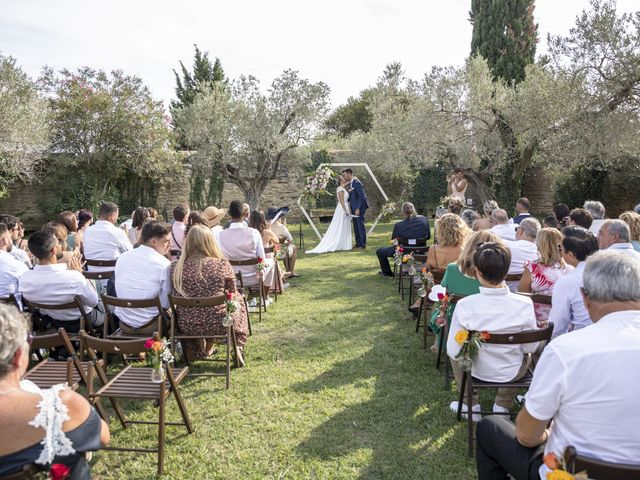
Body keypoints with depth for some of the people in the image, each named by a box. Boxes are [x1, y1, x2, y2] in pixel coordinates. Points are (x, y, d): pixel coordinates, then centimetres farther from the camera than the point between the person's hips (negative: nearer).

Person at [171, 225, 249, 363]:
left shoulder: (176, 267, -8)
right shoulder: (222, 265, -12)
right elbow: (232, 295, 1)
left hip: (187, 326, 2)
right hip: (219, 324, -2)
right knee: (239, 301, 30)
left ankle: (193, 351, 40)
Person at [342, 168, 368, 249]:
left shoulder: (357, 183, -16)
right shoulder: (350, 183, 12)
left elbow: (362, 197, -19)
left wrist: (358, 209, -21)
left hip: (359, 208, -9)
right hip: (354, 208, 9)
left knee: (360, 226, -3)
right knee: (356, 227, 12)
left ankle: (363, 244, 3)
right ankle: (358, 243, 20)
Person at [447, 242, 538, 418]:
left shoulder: (464, 306, -27)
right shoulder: (524, 305, -24)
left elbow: (454, 351, -20)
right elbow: (531, 347, -12)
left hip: (478, 372, -1)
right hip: (514, 373, 1)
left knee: (452, 351, 31)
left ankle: (471, 405, 34)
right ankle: (503, 405, 32)